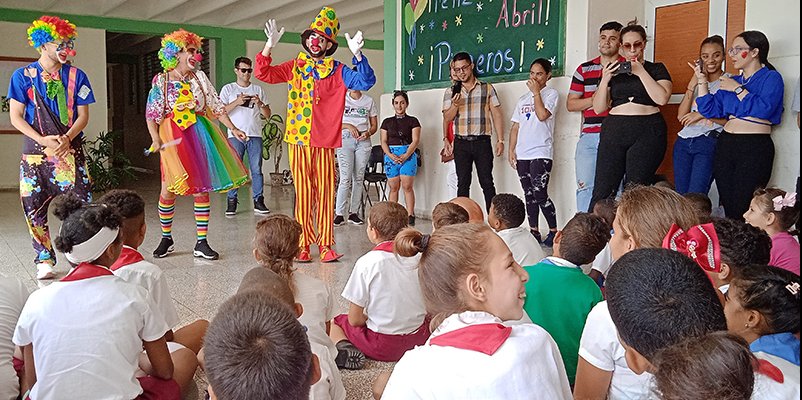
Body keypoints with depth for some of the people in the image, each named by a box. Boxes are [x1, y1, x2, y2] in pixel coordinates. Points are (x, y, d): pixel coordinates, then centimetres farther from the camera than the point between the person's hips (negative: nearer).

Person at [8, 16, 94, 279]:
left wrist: (66, 138, -13)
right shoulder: (23, 76, 3)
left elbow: (83, 115, 5)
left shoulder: (76, 76, 6)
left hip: (70, 149, 0)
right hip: (35, 151, 0)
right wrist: (44, 140, -14)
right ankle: (45, 259, 14)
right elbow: (16, 117, 0)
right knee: (35, 206, 1)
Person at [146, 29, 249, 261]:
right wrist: (155, 139, -15)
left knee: (202, 189, 0)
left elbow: (216, 106, 10)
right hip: (173, 139, -2)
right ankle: (166, 239, 16)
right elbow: (151, 114, -1)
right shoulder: (161, 80, 4)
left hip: (199, 136, 3)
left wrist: (233, 129, 1)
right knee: (168, 190, -4)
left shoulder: (199, 78, 11)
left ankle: (201, 243, 6)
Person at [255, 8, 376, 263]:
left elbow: (366, 81, -5)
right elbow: (264, 74, 5)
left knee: (325, 193, 0)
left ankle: (326, 245, 7)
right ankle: (303, 245, 8)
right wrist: (269, 46, -7)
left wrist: (357, 54, -18)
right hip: (298, 140, 1)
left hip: (325, 142, -1)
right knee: (303, 193, 2)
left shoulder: (336, 71, 6)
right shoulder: (294, 67, 12)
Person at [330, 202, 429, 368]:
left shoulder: (367, 263, -17)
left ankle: (345, 349, -6)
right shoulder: (418, 256, -4)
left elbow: (354, 320, -12)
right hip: (419, 337, 5)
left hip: (383, 345, -5)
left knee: (334, 322, 20)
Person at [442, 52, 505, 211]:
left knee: (487, 183, -1)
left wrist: (500, 140, -4)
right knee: (463, 183, 4)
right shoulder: (451, 92, 10)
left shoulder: (487, 88, 6)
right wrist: (455, 105, -11)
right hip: (461, 144, 2)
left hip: (482, 142, -2)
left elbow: (497, 115, 3)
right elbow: (447, 118, 9)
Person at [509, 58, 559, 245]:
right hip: (522, 154, 6)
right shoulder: (523, 99, 20)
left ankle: (554, 231, 1)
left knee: (540, 195, -11)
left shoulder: (551, 94, 3)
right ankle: (534, 232, 14)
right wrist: (511, 150, 8)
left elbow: (542, 115, -16)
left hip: (540, 154, -6)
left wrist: (536, 92, -7)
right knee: (529, 195, 8)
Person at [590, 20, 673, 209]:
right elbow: (598, 108, 14)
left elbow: (662, 98, -7)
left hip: (647, 132, -2)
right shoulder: (612, 70, 19)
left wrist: (641, 72, -5)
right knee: (602, 192, -6)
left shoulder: (656, 69, 11)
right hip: (614, 131, 3)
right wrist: (604, 80, 1)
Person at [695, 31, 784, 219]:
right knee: (727, 206, 6)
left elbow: (763, 109, -17)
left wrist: (738, 89, -9)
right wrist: (702, 82, 8)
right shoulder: (731, 82, 18)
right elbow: (709, 110, 14)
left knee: (742, 208, -9)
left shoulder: (771, 78, 0)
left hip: (755, 148, -6)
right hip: (726, 145, 6)